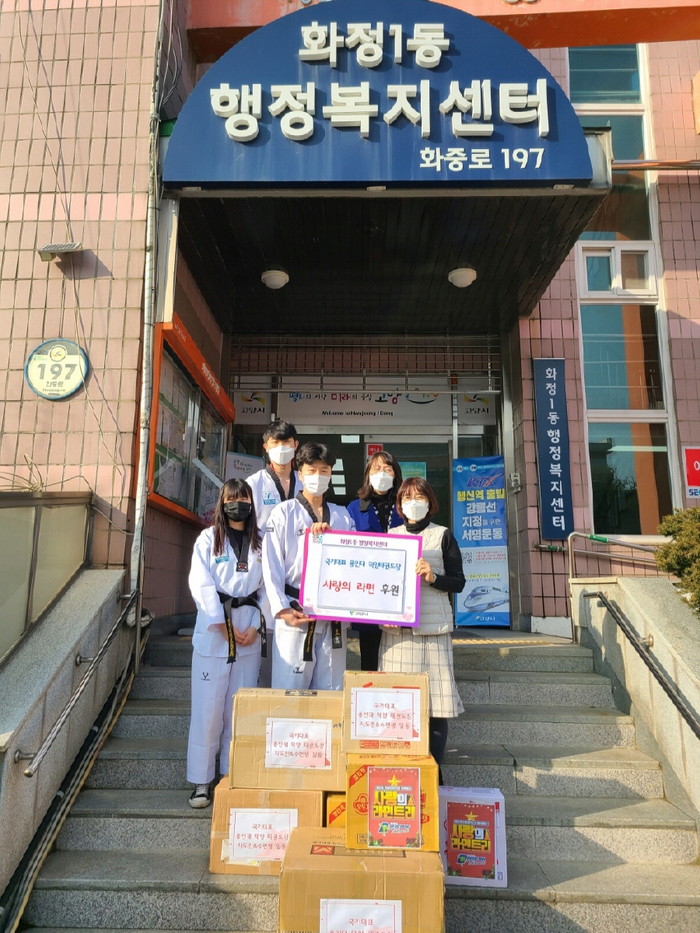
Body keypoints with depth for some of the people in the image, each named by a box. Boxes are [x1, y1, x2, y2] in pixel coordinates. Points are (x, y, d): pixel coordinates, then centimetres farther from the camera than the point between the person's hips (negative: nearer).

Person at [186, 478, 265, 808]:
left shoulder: (261, 543, 10)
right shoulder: (208, 539, 3)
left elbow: (267, 587, 7)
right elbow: (201, 584, -5)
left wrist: (256, 626, -6)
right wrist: (223, 626, -11)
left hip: (250, 631, 2)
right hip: (213, 630, -2)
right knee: (208, 708, 0)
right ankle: (201, 782, 11)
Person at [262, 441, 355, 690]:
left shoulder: (342, 516, 15)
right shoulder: (284, 513, 5)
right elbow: (272, 565, -1)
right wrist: (282, 609, -10)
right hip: (296, 612, -3)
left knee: (331, 688, 7)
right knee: (290, 687, -3)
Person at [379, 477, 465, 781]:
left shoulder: (443, 536, 6)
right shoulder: (390, 536, 15)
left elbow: (458, 582, 3)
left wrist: (433, 577, -13)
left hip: (433, 627, -2)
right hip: (396, 627, 3)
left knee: (435, 699, -5)